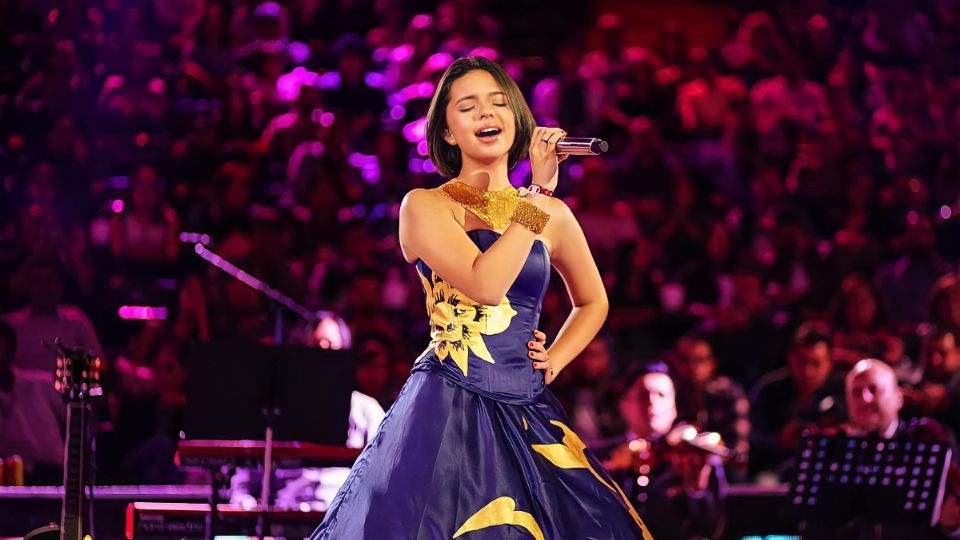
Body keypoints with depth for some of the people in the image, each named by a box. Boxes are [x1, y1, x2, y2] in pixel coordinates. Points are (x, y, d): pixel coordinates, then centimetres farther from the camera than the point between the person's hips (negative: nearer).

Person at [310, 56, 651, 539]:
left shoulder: (553, 215, 11)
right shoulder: (425, 206, -2)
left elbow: (593, 302, 27)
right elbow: (484, 284, -19)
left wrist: (554, 360, 9)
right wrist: (539, 192, -14)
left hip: (527, 414, 4)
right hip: (448, 410, -4)